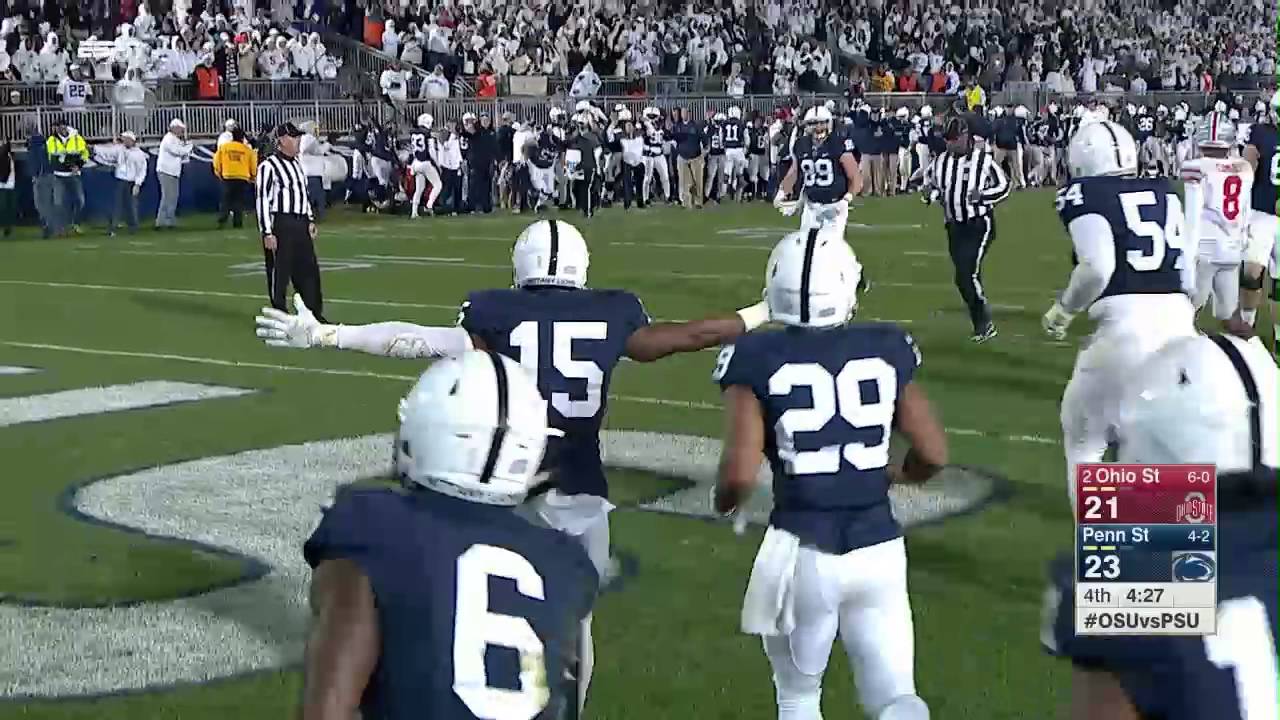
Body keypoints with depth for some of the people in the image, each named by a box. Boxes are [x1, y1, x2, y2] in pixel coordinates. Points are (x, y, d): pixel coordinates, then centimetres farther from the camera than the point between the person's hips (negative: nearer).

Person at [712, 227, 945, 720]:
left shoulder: (757, 362, -7)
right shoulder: (886, 351, 2)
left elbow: (739, 474, -14)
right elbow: (933, 454, 4)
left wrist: (724, 504, 9)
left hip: (803, 551, -1)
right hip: (879, 547, 2)